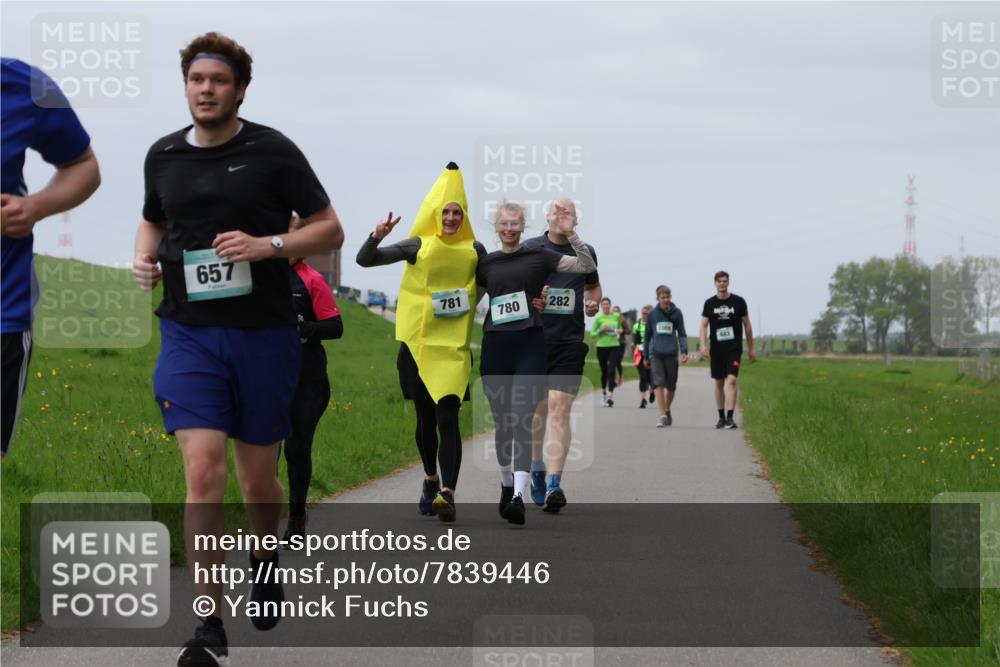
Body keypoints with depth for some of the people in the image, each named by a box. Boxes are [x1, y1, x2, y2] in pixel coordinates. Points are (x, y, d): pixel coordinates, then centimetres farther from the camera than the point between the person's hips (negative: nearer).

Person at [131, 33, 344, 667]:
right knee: (204, 472, -13)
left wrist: (266, 245, -16)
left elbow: (330, 230, 0)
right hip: (188, 334, 1)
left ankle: (265, 555, 44)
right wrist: (145, 258, 4)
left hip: (264, 335, -1)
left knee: (258, 478, 10)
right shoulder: (164, 155, 7)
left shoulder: (273, 151, -3)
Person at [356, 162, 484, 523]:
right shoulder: (418, 246, 0)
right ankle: (431, 480, 35)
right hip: (417, 344, 1)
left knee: (447, 419, -14)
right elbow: (364, 260, -1)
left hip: (454, 347, -1)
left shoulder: (475, 250, 3)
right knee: (425, 418, 12)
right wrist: (377, 237, -20)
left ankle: (447, 494, -22)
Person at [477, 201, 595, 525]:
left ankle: (519, 495, -25)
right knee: (502, 422, 10)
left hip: (530, 345, -3)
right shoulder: (485, 264, 11)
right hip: (495, 347, 3)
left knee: (521, 420, -15)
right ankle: (506, 483, 32)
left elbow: (588, 267, -1)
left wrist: (571, 235, -10)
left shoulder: (539, 256, 5)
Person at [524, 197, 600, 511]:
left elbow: (594, 285, 27)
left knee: (559, 408, -12)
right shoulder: (529, 249, 4)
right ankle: (537, 470, 33)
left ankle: (554, 484, -19)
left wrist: (593, 302, 6)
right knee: (537, 408, 9)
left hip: (570, 341, 0)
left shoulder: (585, 253, 10)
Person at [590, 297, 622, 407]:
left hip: (614, 346, 1)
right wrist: (601, 330, -16)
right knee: (604, 372, 8)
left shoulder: (616, 316, 6)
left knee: (611, 371, -11)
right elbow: (592, 333, 0)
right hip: (602, 347, -1)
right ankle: (603, 393, 30)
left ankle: (610, 397, -15)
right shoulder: (599, 318, -3)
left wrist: (619, 331, 1)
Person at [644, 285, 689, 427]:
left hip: (671, 354, 1)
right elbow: (648, 335, 13)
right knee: (659, 384, -12)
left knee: (671, 386, 9)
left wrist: (684, 351, -8)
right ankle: (663, 416, -14)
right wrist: (646, 356, 14)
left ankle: (667, 410, 33)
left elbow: (682, 334, 6)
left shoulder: (677, 313, 3)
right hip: (656, 354, -1)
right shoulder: (652, 313, 4)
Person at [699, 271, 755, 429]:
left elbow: (747, 325, 7)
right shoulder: (710, 303, 4)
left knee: (731, 380, -16)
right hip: (716, 349, 2)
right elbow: (704, 325, 0)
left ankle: (730, 417, -21)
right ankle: (721, 417, 19)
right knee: (719, 382, 8)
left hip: (734, 348, -2)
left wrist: (750, 349, 9)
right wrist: (702, 344, -17)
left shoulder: (738, 302, 0)